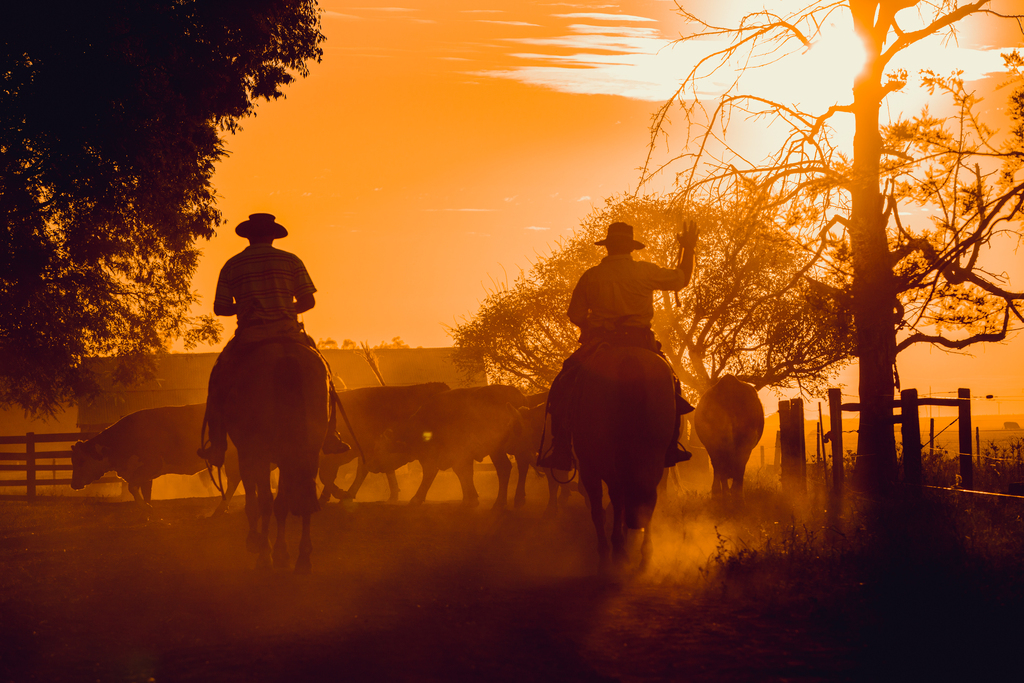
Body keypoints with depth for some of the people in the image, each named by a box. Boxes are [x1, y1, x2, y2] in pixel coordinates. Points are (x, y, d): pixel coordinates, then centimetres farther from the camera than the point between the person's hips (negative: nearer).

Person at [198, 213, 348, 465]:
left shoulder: (232, 266, 5)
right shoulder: (291, 261, 4)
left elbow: (220, 308, 2)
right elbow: (308, 301, 2)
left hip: (249, 337, 0)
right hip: (288, 332, 0)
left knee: (219, 379, 19)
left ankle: (217, 446, 9)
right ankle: (329, 437, 16)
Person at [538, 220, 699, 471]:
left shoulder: (591, 276, 2)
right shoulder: (646, 272, 0)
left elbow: (575, 315, 4)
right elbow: (682, 278, 15)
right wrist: (688, 248, 29)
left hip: (599, 345, 0)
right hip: (641, 345, 1)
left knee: (563, 387, 10)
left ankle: (560, 451, -4)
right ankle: (670, 448, 16)